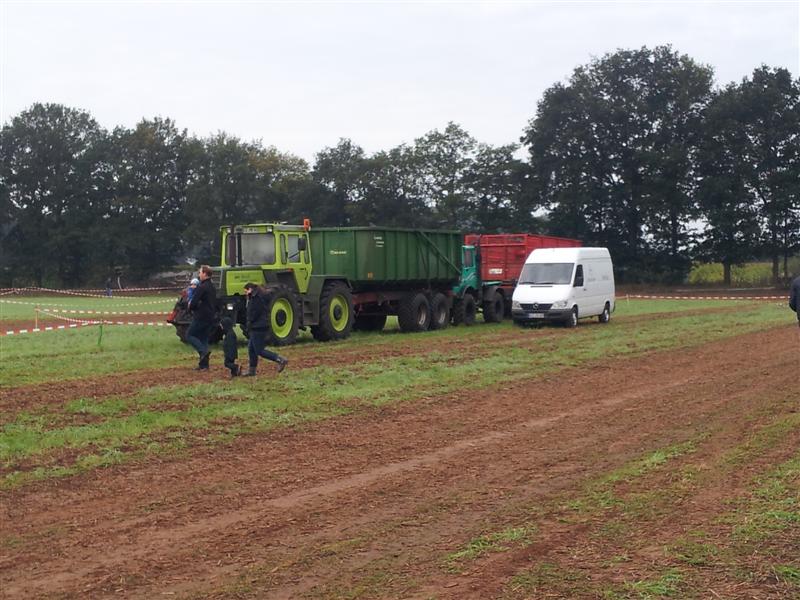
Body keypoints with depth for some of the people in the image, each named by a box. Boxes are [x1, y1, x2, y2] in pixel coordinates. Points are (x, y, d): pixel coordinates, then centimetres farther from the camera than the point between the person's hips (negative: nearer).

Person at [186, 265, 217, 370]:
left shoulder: (202, 287, -17)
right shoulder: (212, 287, 13)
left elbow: (194, 302, -20)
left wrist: (191, 308, 3)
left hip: (201, 317, -9)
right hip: (211, 317, 9)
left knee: (189, 335, 3)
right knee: (203, 339, 12)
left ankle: (204, 351, -14)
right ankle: (204, 364, 11)